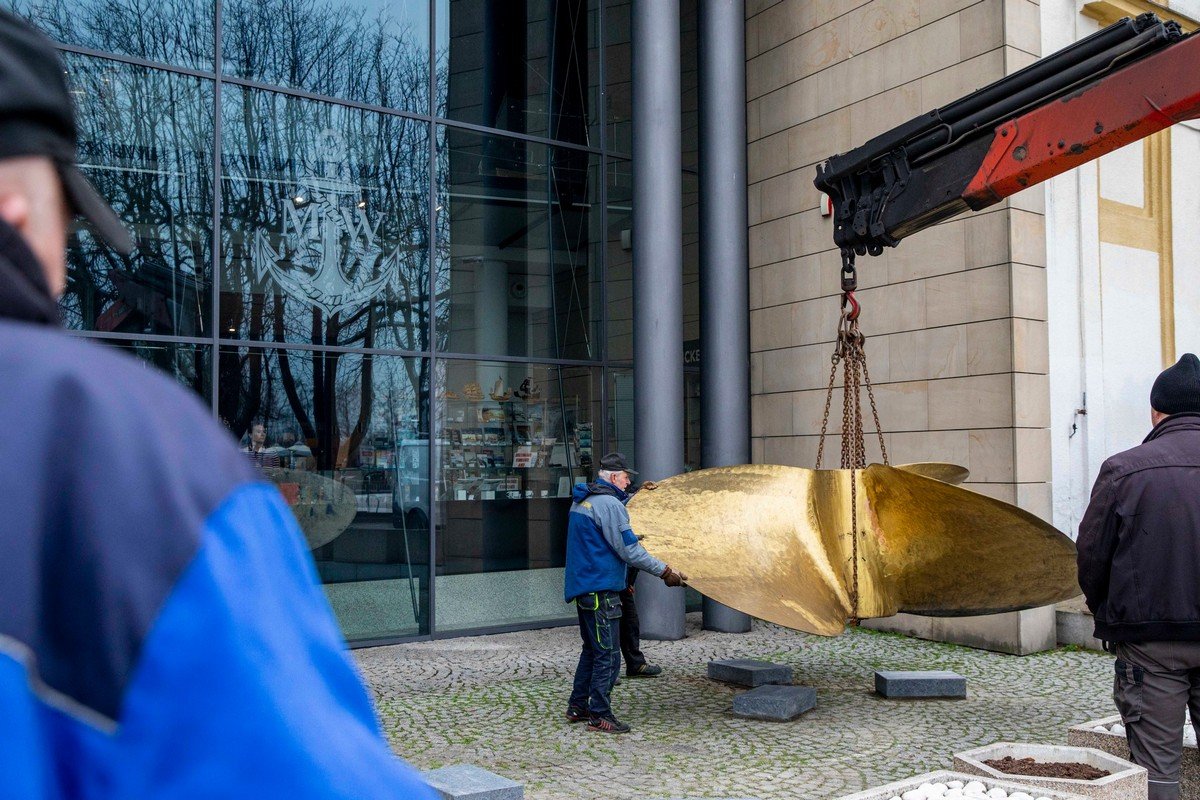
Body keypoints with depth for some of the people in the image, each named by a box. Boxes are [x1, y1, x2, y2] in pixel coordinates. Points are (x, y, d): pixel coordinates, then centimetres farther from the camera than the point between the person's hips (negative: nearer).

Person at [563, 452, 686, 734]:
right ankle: (599, 716, 2)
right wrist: (665, 572, -13)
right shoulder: (609, 504, -17)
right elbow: (629, 550, -18)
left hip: (582, 587, 10)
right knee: (608, 655, -3)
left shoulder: (582, 500, 13)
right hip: (601, 590, -10)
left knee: (592, 649, 20)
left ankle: (578, 706, 27)